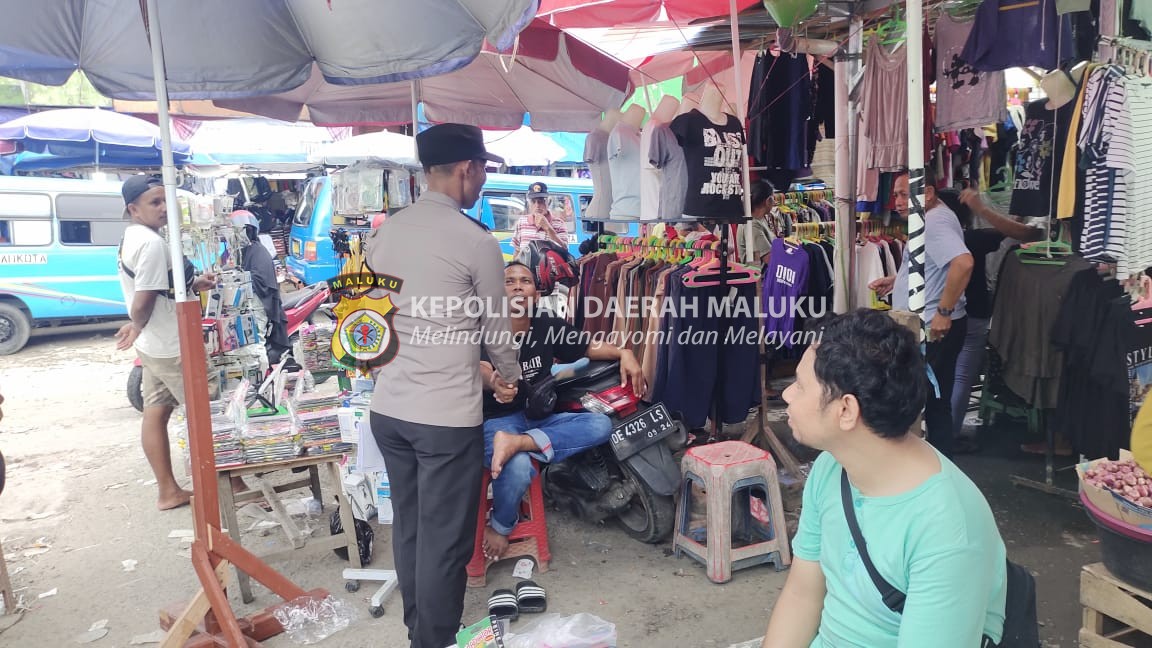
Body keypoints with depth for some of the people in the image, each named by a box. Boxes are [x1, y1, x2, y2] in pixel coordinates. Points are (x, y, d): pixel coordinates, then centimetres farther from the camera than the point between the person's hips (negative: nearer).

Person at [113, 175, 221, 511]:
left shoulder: (131, 238, 10)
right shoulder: (152, 243, -22)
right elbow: (143, 302, -24)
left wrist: (194, 284, 6)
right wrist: (137, 329, -5)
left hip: (152, 345, 10)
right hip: (171, 347, -10)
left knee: (155, 414, 12)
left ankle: (168, 491, 22)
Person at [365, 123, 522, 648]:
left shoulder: (383, 232, 6)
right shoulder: (476, 241, -11)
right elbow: (496, 326, 1)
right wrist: (509, 376, 20)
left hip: (388, 406, 7)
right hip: (447, 413, -7)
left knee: (408, 526, 19)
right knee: (444, 539, 7)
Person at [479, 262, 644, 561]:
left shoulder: (547, 325, 3)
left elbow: (588, 347, 10)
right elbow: (475, 370, -27)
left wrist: (623, 353, -9)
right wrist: (491, 380, -50)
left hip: (538, 416, 5)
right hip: (496, 420, -5)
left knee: (601, 425, -15)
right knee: (518, 468, -36)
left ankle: (519, 443, -29)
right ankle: (501, 525, -3)